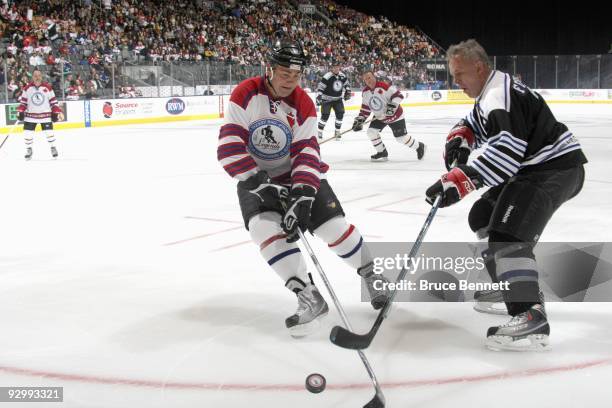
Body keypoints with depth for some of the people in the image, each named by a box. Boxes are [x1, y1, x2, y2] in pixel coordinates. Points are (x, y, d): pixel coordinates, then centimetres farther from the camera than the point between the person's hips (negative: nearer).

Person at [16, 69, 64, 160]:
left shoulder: (47, 87, -6)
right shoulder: (27, 88, -3)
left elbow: (53, 101, 0)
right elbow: (23, 101, 5)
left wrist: (57, 112, -4)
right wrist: (20, 111, -5)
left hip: (45, 114, -1)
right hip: (30, 115, 1)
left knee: (49, 132, -2)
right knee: (28, 133, -2)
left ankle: (53, 148, 21)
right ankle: (28, 150, 19)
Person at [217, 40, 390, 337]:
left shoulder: (304, 105, -12)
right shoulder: (246, 94, -16)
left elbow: (306, 153, -19)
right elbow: (229, 147, -22)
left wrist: (302, 196, -34)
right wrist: (259, 183, -32)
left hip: (298, 173, 1)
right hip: (256, 178, -1)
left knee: (334, 226, -8)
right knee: (265, 228, -25)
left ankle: (371, 276, 17)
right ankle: (310, 298, -21)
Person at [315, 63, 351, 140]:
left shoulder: (342, 75, -1)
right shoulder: (327, 76, -20)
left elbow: (346, 84, 19)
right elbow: (320, 87, -20)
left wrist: (347, 92, 8)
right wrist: (318, 97, -28)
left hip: (338, 99, 5)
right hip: (327, 99, -5)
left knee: (340, 113, -5)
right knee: (325, 115, -12)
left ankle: (337, 131, 9)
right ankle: (319, 131, 3)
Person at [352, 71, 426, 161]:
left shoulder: (384, 86, -24)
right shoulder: (365, 92, -3)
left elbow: (398, 95, -25)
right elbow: (365, 108, 6)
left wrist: (392, 105, -38)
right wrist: (359, 119, -2)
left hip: (395, 115, -7)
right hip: (379, 117, 7)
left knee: (401, 138, -4)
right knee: (371, 131, -9)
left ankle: (419, 146, 22)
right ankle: (382, 153, 7)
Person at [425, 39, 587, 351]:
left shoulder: (500, 95, -20)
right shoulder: (490, 93, 15)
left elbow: (505, 151, -33)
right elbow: (474, 125, 28)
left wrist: (459, 180, -39)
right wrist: (459, 138, 3)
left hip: (556, 168, -11)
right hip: (534, 168, 11)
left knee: (508, 231, -25)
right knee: (483, 217, 19)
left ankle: (531, 318, -33)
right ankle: (510, 287, 28)